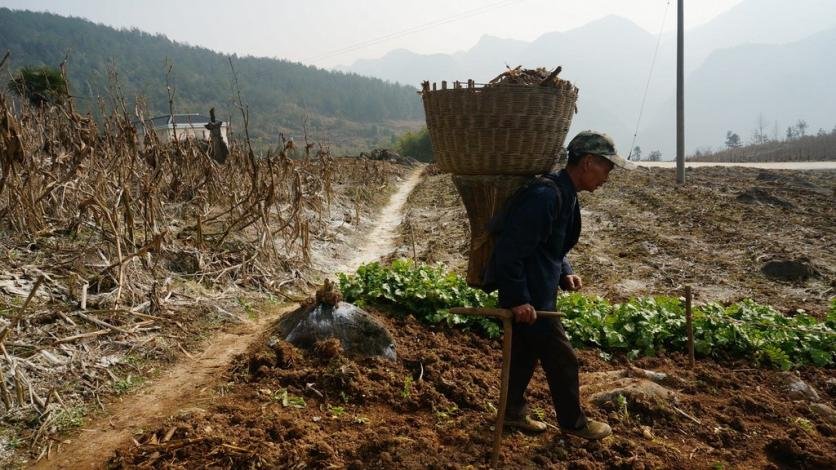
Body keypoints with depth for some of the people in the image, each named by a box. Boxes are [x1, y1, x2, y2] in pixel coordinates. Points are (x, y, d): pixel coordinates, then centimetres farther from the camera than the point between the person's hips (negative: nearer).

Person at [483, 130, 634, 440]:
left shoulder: (565, 194, 8)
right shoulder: (545, 195, -25)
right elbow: (510, 250, -27)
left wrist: (564, 273, 5)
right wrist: (518, 298, -24)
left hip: (536, 290, 10)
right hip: (529, 297, -10)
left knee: (526, 353, 20)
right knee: (561, 358, 5)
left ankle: (514, 411, 36)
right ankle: (573, 422, 24)